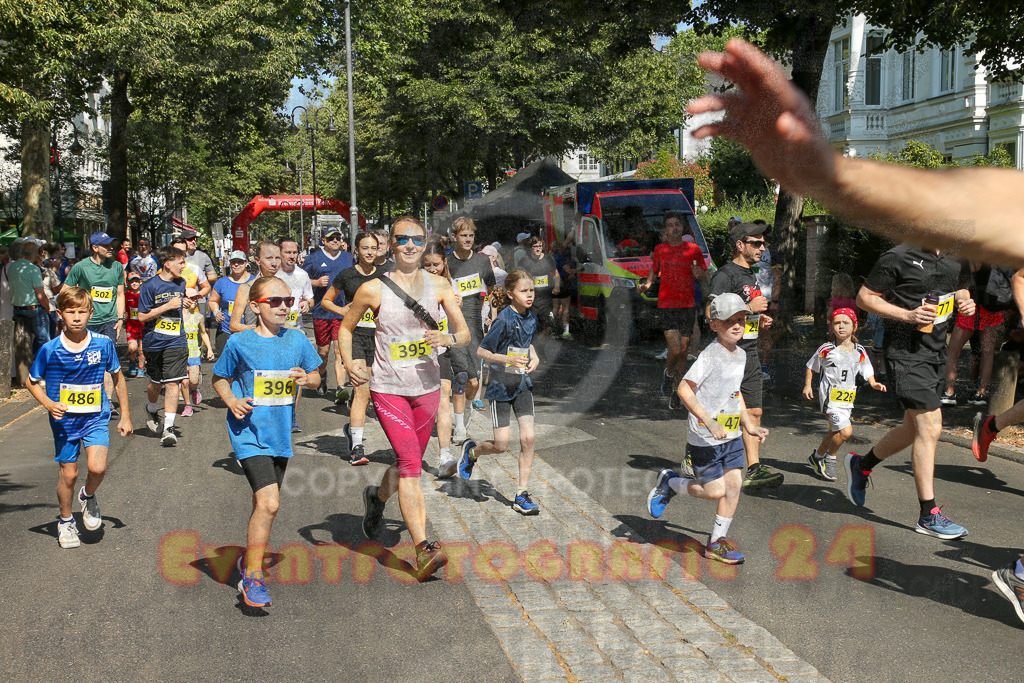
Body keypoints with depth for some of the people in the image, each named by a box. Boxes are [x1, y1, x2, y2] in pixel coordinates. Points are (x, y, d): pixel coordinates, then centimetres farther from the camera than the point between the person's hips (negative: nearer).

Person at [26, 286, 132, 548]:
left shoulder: (103, 344, -8)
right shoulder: (50, 350, -11)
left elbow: (117, 378, 5)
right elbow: (32, 382, 3)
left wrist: (125, 416, 7)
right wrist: (48, 404, -16)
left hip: (96, 417, 0)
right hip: (64, 419, 0)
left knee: (97, 467, -18)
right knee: (69, 474, 6)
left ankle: (88, 497, 16)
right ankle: (65, 521, 31)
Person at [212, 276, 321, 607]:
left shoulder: (297, 339, 2)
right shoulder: (240, 342, -7)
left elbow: (315, 376, 12)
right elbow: (219, 378, 6)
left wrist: (307, 378, -10)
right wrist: (232, 401, -12)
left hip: (280, 433, 5)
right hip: (249, 433, -5)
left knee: (264, 504, 18)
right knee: (268, 502, -18)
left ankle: (249, 559, 41)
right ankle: (253, 576, -5)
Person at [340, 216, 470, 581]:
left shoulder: (439, 286, 2)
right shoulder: (373, 289, -5)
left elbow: (465, 332, 2)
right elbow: (345, 328, 8)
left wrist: (450, 338, -21)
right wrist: (349, 363, -8)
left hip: (426, 387, 4)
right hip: (388, 388, -4)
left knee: (409, 461, 17)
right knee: (410, 463, -15)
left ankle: (377, 497, 49)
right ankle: (424, 549, -16)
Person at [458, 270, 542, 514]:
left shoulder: (531, 318, 3)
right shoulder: (504, 320, -17)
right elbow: (481, 351, -15)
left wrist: (534, 358, 1)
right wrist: (508, 359, -29)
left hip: (523, 384, 5)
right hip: (501, 386, -5)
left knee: (528, 437, -6)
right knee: (501, 445, -2)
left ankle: (522, 495, 3)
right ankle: (471, 451, 33)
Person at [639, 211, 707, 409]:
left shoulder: (693, 249, 4)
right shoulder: (660, 250, 6)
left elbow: (704, 273, 11)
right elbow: (654, 270, 20)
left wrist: (699, 274, -12)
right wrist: (647, 284, 1)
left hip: (688, 305, 1)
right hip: (666, 305, -1)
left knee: (683, 350, 4)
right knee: (675, 349, -15)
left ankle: (676, 391, 18)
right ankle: (668, 374, 17)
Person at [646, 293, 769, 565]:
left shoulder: (741, 355, 8)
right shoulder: (711, 355, -17)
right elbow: (684, 389, -22)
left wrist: (748, 425, 20)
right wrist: (709, 421, -27)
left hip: (731, 434, 7)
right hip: (705, 437, -7)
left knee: (734, 485, 4)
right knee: (715, 490, -4)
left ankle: (717, 542, 18)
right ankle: (669, 483, 21)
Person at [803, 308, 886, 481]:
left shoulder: (860, 352, 3)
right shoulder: (826, 349, -8)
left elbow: (867, 372, 11)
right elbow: (811, 366, 6)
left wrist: (874, 384, -8)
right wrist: (807, 385, 1)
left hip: (847, 398, 6)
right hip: (830, 396, -6)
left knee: (835, 432, 18)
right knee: (846, 431, -17)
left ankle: (817, 456, 40)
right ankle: (830, 458, 7)